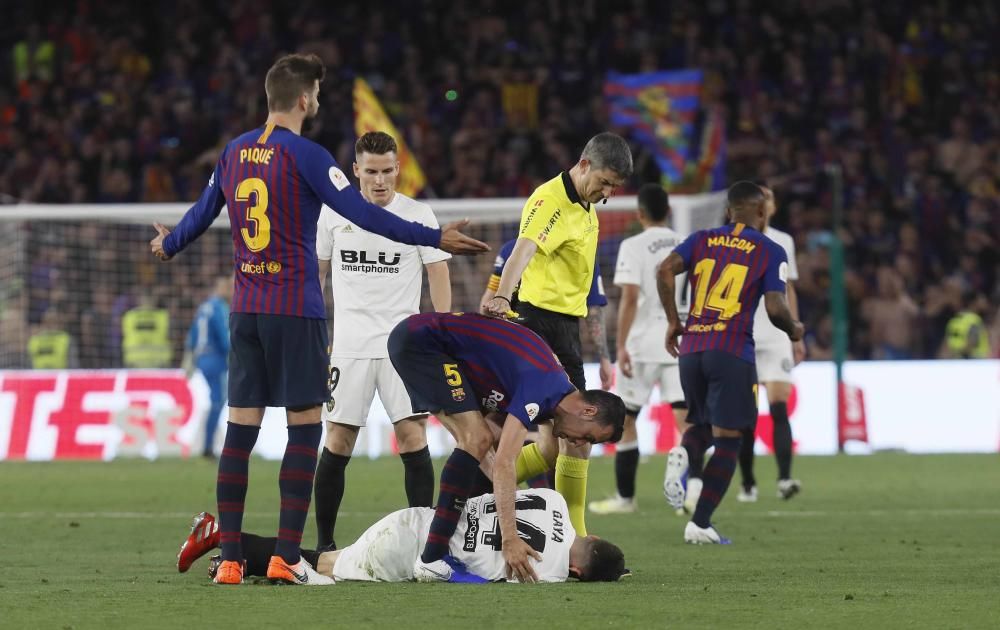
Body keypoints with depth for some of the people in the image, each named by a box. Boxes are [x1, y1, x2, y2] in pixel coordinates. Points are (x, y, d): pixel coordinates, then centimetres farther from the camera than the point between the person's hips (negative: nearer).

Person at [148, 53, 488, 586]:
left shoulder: (235, 153, 9)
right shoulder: (303, 155, -10)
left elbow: (203, 211, 22)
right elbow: (361, 213, -15)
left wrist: (168, 245, 43)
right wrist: (434, 238, -13)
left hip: (245, 310, 6)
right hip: (296, 311, -6)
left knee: (240, 431, 4)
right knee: (304, 429, -1)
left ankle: (230, 558, 1)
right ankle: (285, 557, -7)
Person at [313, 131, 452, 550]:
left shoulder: (419, 216, 1)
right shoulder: (334, 214, 5)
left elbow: (438, 275, 3)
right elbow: (317, 273, 15)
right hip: (349, 344, 1)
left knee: (413, 435, -10)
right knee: (338, 441, 0)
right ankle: (323, 544, 7)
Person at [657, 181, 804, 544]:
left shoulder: (702, 240, 12)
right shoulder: (770, 252, 2)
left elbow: (665, 270, -3)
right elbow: (775, 308, -8)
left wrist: (673, 321, 6)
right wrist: (793, 331, 13)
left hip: (691, 349, 4)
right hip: (732, 352, -4)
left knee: (703, 427, 23)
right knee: (727, 440, 3)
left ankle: (682, 454, -12)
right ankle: (700, 524, -5)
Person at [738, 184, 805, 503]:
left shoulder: (783, 242, 12)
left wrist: (796, 336, 16)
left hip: (776, 336, 1)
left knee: (779, 406, -13)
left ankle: (784, 479, -23)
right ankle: (748, 483, 13)